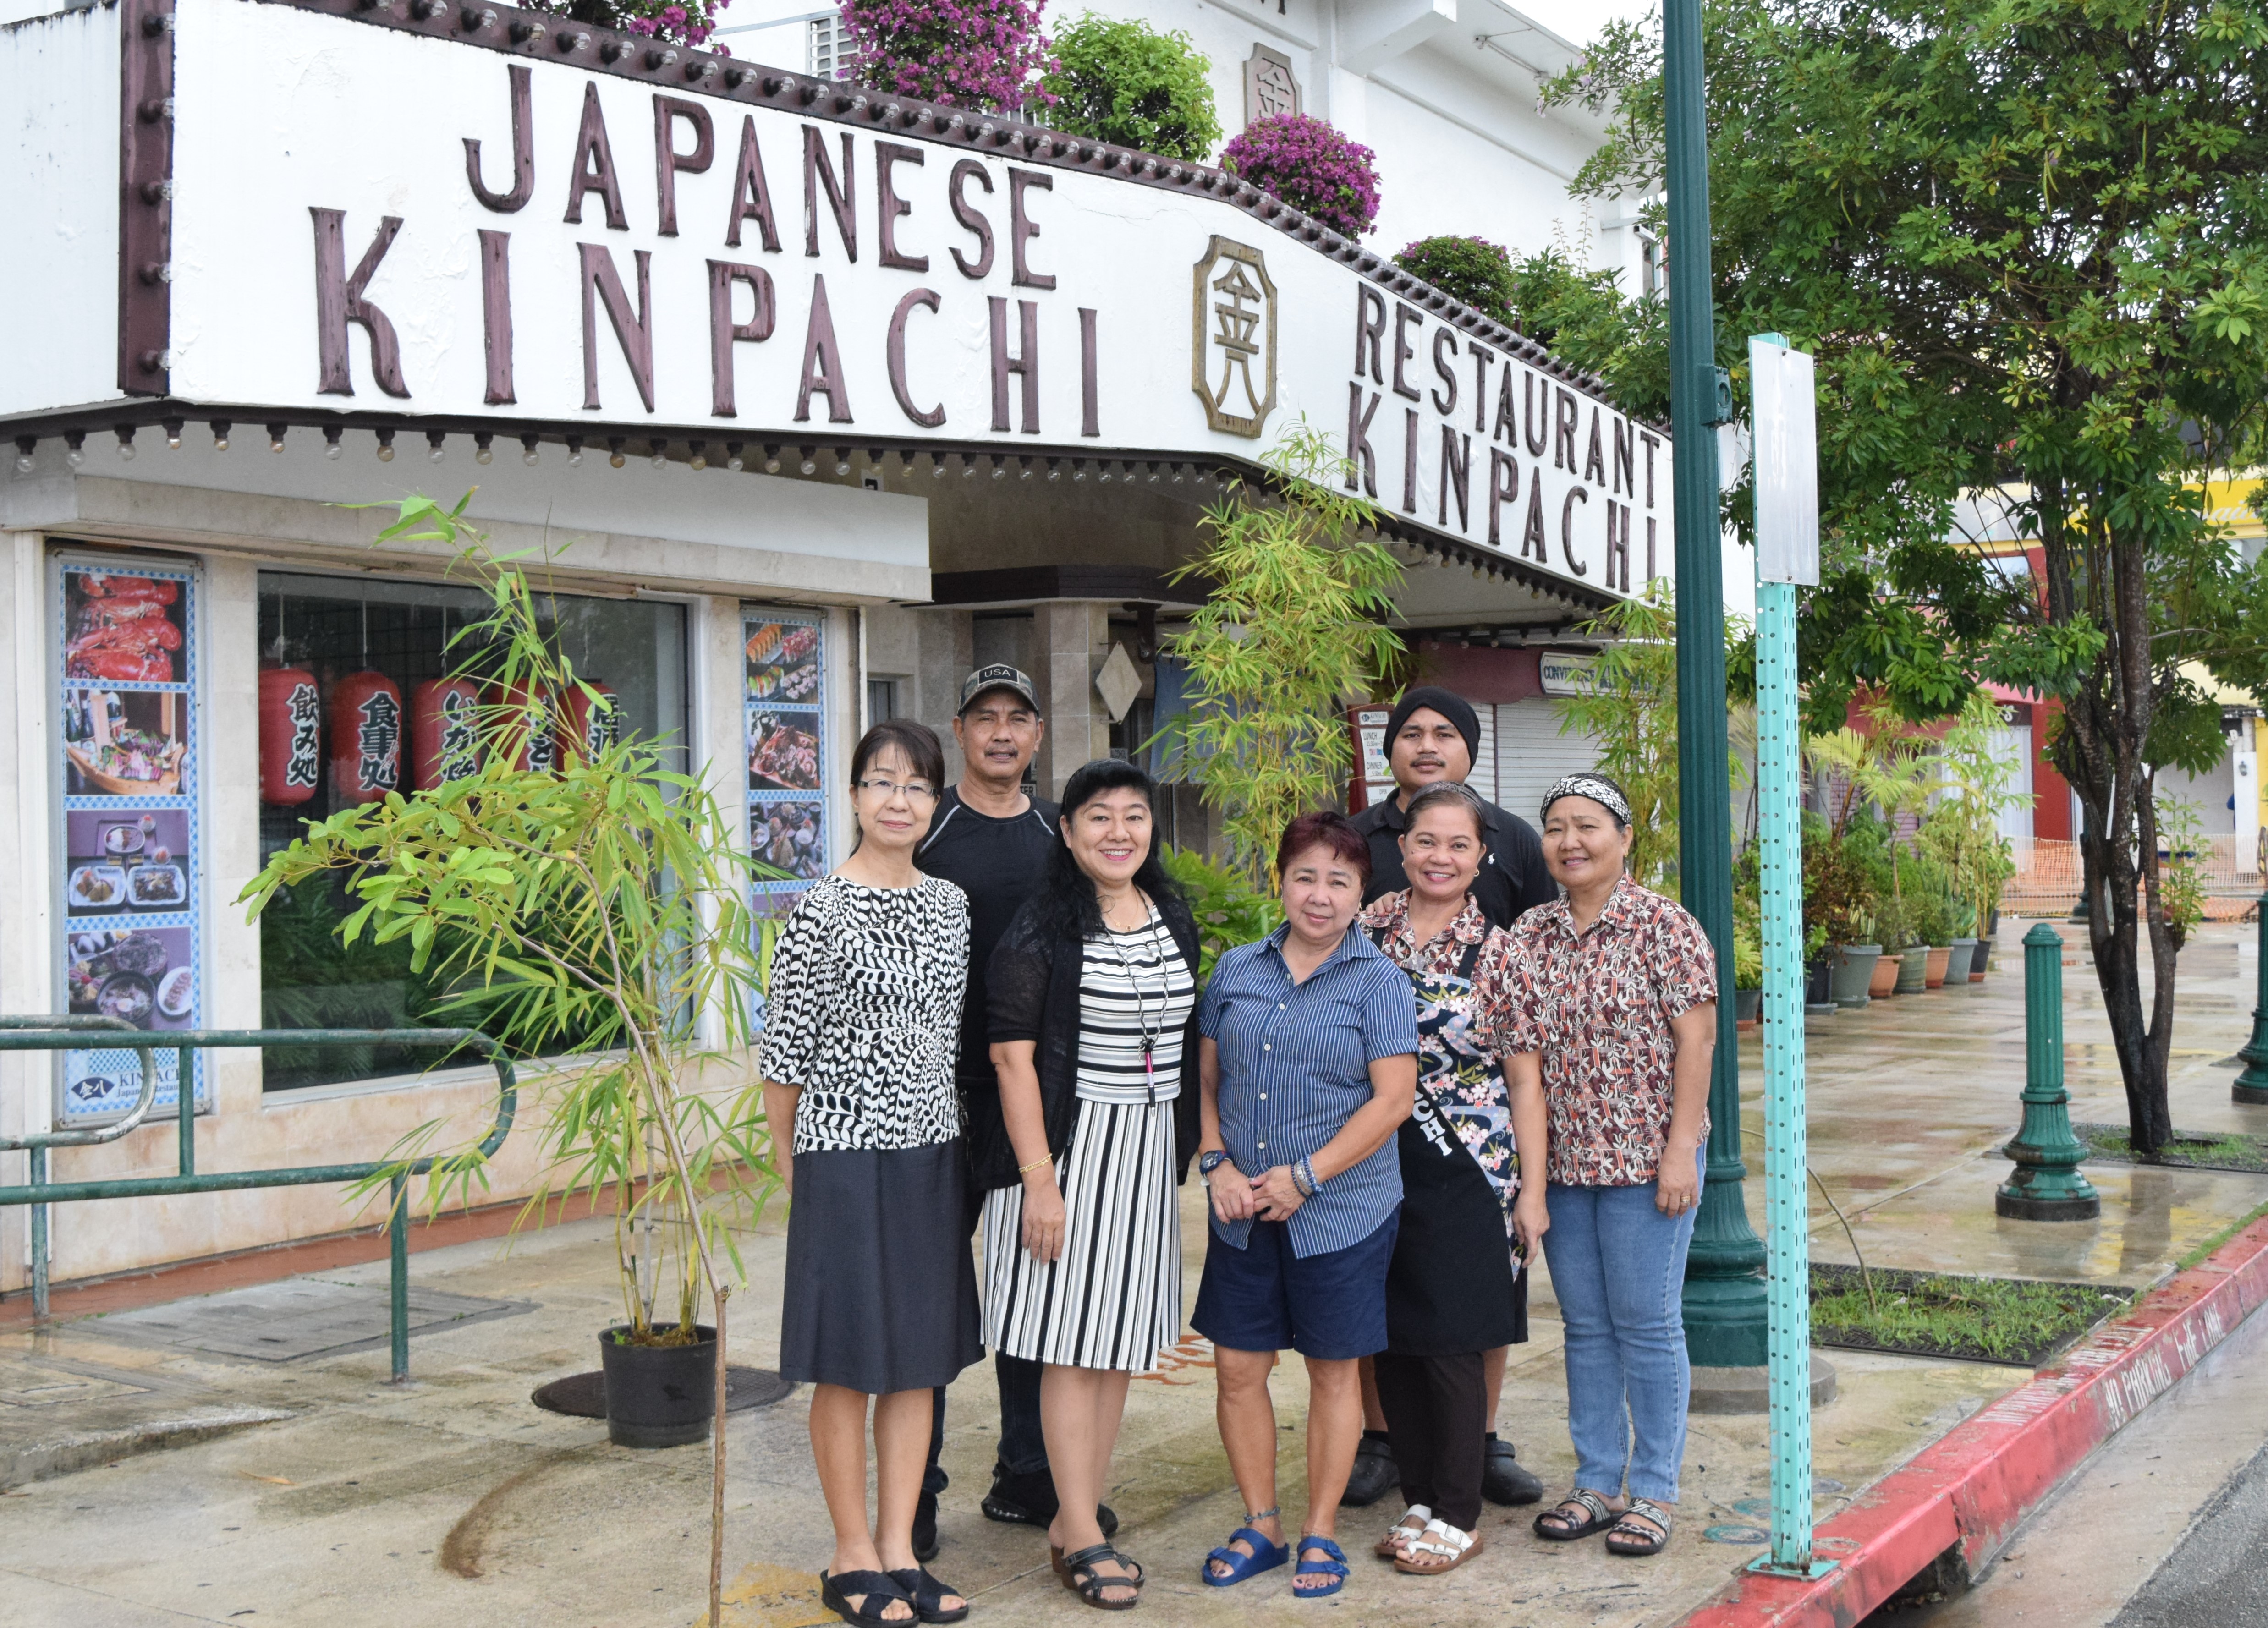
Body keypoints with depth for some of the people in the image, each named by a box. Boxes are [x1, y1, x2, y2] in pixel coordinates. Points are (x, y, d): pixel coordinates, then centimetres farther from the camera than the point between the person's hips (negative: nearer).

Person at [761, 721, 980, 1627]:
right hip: (844, 1155, -6)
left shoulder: (949, 906, 7)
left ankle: (899, 1549, 19)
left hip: (929, 1153, 6)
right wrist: (794, 1170, -2)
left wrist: (941, 1135, 13)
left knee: (920, 1353, 9)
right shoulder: (822, 912, -10)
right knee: (849, 1361, 2)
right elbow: (785, 1051, -6)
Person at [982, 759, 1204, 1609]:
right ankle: (1083, 1537, 6)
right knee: (1073, 1345, -2)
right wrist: (1039, 1180, -17)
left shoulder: (1174, 919, 9)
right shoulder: (1041, 929, -10)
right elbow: (1013, 1056, -13)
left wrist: (1189, 1150, 13)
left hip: (1151, 1152, 6)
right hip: (1071, 1148, -6)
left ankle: (1074, 1517, 21)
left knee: (1123, 1343, 10)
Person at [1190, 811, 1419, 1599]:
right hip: (1244, 1214, 4)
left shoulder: (1378, 980, -4)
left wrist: (1305, 1176, -15)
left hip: (1342, 1212, -3)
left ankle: (1320, 1535, 21)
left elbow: (1392, 1099, -10)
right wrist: (1218, 1164, -5)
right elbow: (1205, 1077, 11)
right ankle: (1262, 1527, 22)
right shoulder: (1236, 970, 7)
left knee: (1333, 1371, 7)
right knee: (1238, 1366, 6)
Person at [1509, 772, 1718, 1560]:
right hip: (1563, 1162, 5)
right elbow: (1523, 1048, 4)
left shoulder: (1663, 926, -7)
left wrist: (1680, 1149, -15)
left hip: (1646, 1158, -5)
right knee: (1585, 1324, 12)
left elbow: (1696, 1039, -10)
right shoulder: (1529, 936, 6)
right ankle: (1595, 1483, 23)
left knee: (1646, 1321, 2)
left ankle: (1653, 1492, 13)